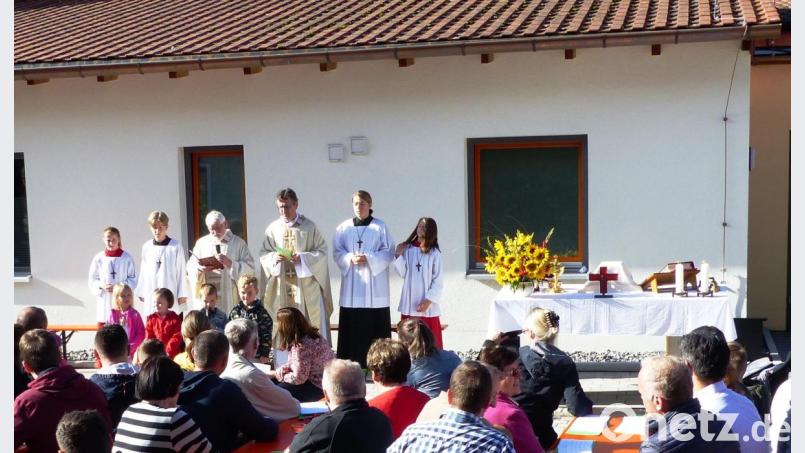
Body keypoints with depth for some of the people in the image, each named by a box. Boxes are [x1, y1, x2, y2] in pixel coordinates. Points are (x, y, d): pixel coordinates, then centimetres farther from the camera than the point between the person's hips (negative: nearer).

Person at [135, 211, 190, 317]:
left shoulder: (176, 246, -6)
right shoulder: (146, 247, 4)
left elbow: (182, 271, -4)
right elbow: (143, 272, 11)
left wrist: (183, 294, -4)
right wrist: (141, 293, 11)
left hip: (172, 297, -3)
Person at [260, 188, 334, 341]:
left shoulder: (309, 226, 0)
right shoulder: (273, 228, 6)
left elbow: (322, 251, -2)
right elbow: (263, 254, 8)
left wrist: (303, 258, -16)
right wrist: (274, 257, -13)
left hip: (306, 285, -2)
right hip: (282, 287, 2)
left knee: (311, 324, -1)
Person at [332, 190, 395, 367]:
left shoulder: (380, 227, 1)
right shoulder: (343, 228, 7)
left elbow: (389, 252, 0)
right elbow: (337, 253, 7)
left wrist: (369, 258, -14)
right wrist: (350, 259, -12)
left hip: (374, 284, -2)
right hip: (351, 286, 2)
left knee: (375, 324, -2)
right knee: (351, 326, 0)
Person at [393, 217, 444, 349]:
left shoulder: (434, 253, -3)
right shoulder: (408, 249, 5)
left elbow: (438, 281, -4)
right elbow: (403, 273, 3)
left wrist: (429, 300, -13)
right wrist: (398, 256, -7)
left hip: (428, 306, -3)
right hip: (409, 304, 3)